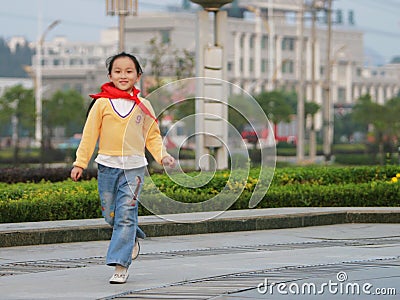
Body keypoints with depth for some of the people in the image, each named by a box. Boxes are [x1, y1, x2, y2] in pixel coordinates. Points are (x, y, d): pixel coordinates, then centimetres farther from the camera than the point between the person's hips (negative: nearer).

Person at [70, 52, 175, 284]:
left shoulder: (143, 106, 6)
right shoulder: (102, 104, 1)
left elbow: (153, 136, 11)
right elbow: (89, 135, 4)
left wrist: (163, 155, -5)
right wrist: (80, 163, 2)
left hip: (133, 167, -1)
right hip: (107, 165, 1)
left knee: (126, 215, -9)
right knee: (110, 215, 5)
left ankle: (121, 265, -9)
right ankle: (133, 239, 35)